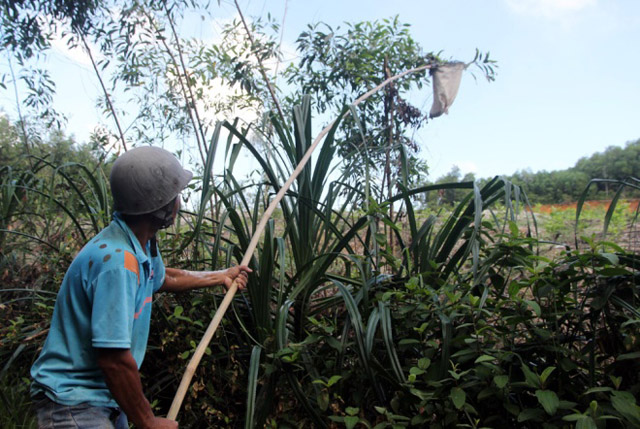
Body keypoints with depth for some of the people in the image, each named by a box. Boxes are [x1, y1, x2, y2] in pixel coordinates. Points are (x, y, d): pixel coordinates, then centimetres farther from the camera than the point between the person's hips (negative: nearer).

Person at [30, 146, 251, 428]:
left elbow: (163, 278, 23)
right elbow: (113, 358, -31)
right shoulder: (116, 260, -30)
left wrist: (220, 277, 32)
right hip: (74, 401, -9)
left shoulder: (143, 246, 0)